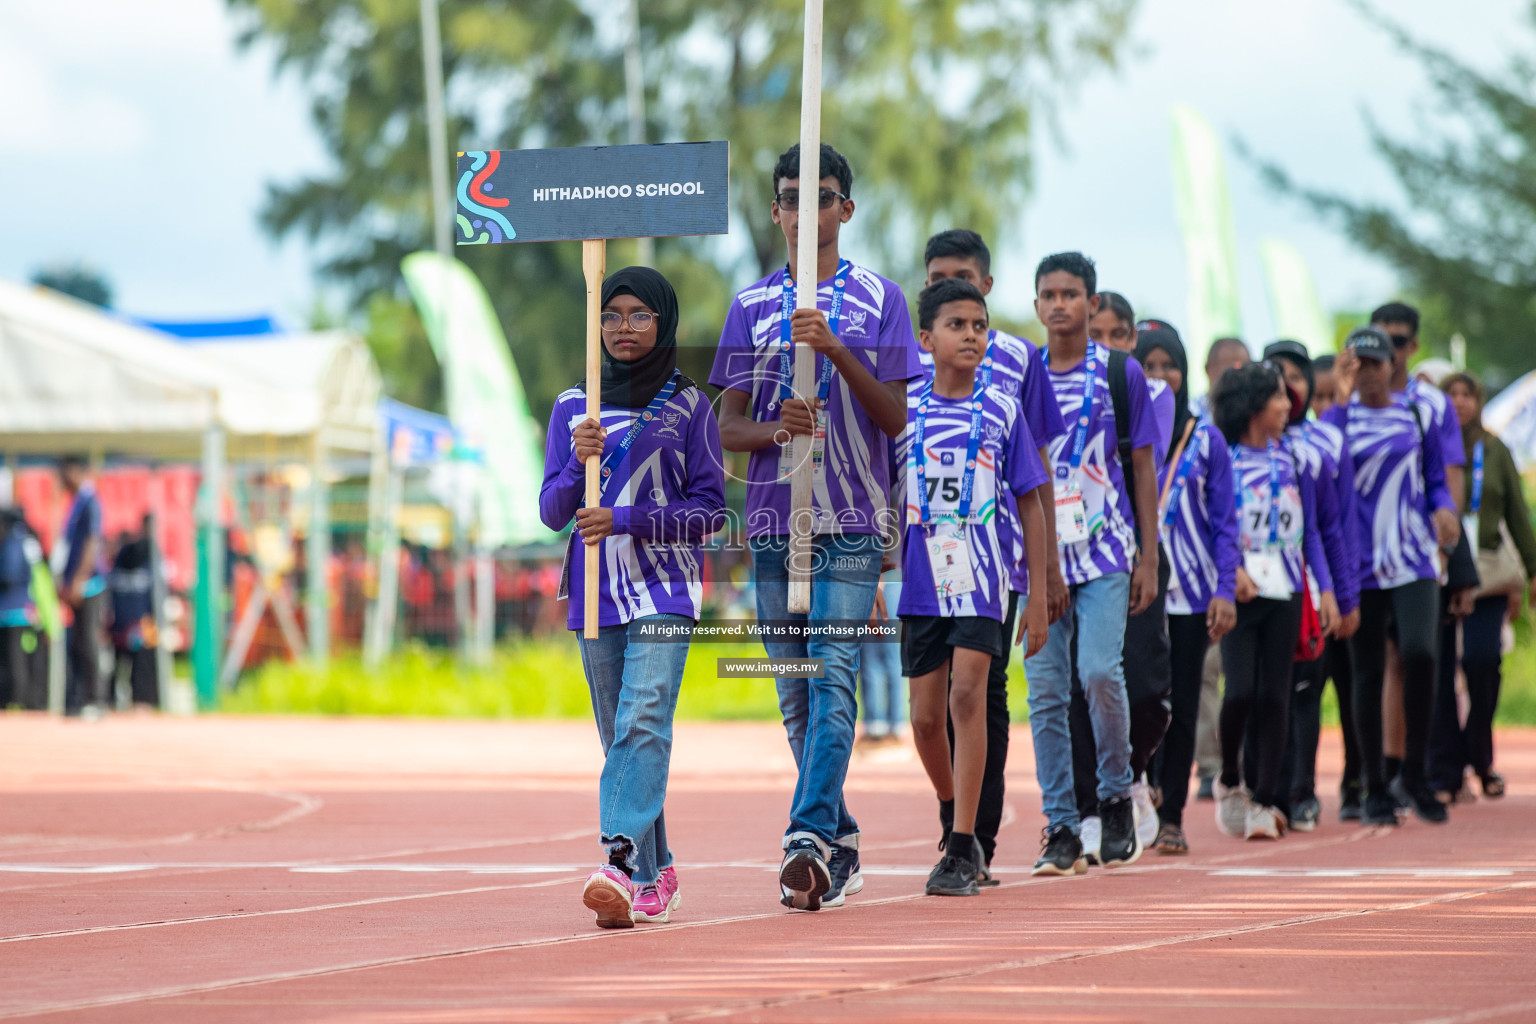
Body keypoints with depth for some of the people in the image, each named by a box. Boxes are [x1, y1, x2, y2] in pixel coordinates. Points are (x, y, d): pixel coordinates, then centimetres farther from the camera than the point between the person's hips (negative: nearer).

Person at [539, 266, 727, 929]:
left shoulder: (689, 407, 2)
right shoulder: (574, 407, 11)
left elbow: (709, 510, -2)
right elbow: (552, 511, 7)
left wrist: (626, 521, -14)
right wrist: (579, 464, -14)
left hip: (665, 590, -4)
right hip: (596, 594, 4)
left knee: (643, 722, -19)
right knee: (618, 737, 7)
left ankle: (622, 865, -30)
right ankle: (655, 876, 16)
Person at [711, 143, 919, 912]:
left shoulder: (878, 299, 5)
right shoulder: (752, 306, 11)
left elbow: (896, 417, 0)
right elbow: (728, 428, 9)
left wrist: (837, 351, -14)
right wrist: (777, 429, -13)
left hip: (851, 523, -3)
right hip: (773, 521, 3)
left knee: (832, 680, -16)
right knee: (796, 694, 6)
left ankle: (809, 837, -25)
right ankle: (839, 840, 17)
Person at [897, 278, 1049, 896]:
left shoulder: (1001, 413, 2)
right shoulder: (903, 412, 4)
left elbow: (1030, 504, 6)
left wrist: (1038, 595, 3)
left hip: (981, 576, -2)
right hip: (922, 582, 2)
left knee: (967, 694, -16)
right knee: (926, 716, 6)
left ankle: (961, 851, -15)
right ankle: (956, 819, 33)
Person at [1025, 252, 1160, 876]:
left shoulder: (1120, 373, 3)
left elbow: (1143, 468, 5)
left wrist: (1148, 556, 0)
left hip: (1106, 551, -2)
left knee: (1100, 671, -17)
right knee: (1045, 691, -2)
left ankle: (1116, 795, 5)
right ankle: (1061, 830, 3)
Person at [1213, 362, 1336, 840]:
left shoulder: (1291, 457, 12)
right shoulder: (1223, 457, 0)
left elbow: (1310, 530, 15)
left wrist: (1326, 588, 8)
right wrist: (1231, 570, -18)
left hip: (1285, 590, 3)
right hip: (1240, 590, -3)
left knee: (1274, 696, -1)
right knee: (1241, 689, -14)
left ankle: (1267, 800, 4)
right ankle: (1229, 781, 10)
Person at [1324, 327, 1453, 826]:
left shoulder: (1417, 415, 10)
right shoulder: (1342, 416, 5)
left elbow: (1436, 481, 14)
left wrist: (1444, 509, -7)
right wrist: (1341, 398, -18)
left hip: (1414, 561, 0)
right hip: (1360, 561, 0)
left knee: (1419, 654, -19)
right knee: (1368, 674, 2)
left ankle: (1413, 776, -5)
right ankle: (1375, 790, 11)